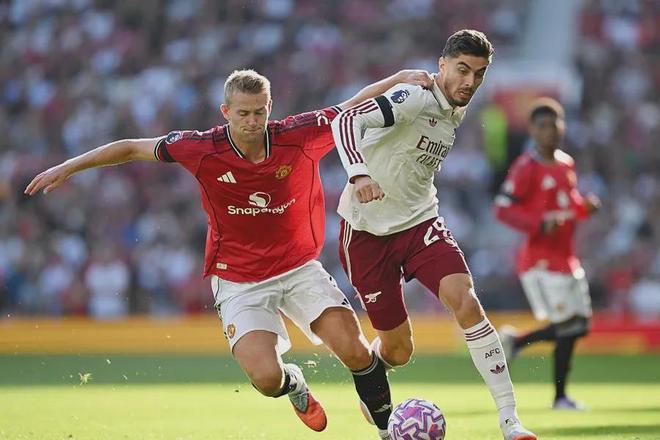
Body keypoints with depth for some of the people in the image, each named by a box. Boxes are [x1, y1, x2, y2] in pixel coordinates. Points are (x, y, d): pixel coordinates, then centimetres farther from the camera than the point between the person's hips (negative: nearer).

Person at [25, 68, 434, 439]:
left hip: (299, 267, 1)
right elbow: (132, 147, -2)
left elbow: (353, 109, 1)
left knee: (355, 352, -16)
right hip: (239, 281, -1)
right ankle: (295, 383, 21)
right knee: (267, 378, -18)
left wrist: (399, 78, -9)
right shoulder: (203, 149, -15)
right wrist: (68, 167, 1)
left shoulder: (298, 136, -13)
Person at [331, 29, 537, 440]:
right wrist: (359, 174, -49)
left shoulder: (456, 113, 6)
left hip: (420, 221, 5)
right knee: (398, 350, 2)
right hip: (367, 230, -5)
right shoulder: (416, 97, -19)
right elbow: (346, 121, -35)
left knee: (466, 302, -21)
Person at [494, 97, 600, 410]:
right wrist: (539, 224, -27)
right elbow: (502, 209, -15)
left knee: (579, 325, 7)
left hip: (566, 257, 8)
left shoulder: (566, 164, 13)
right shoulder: (526, 167, -11)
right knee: (568, 326, -13)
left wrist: (585, 206, 3)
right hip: (540, 259, -8)